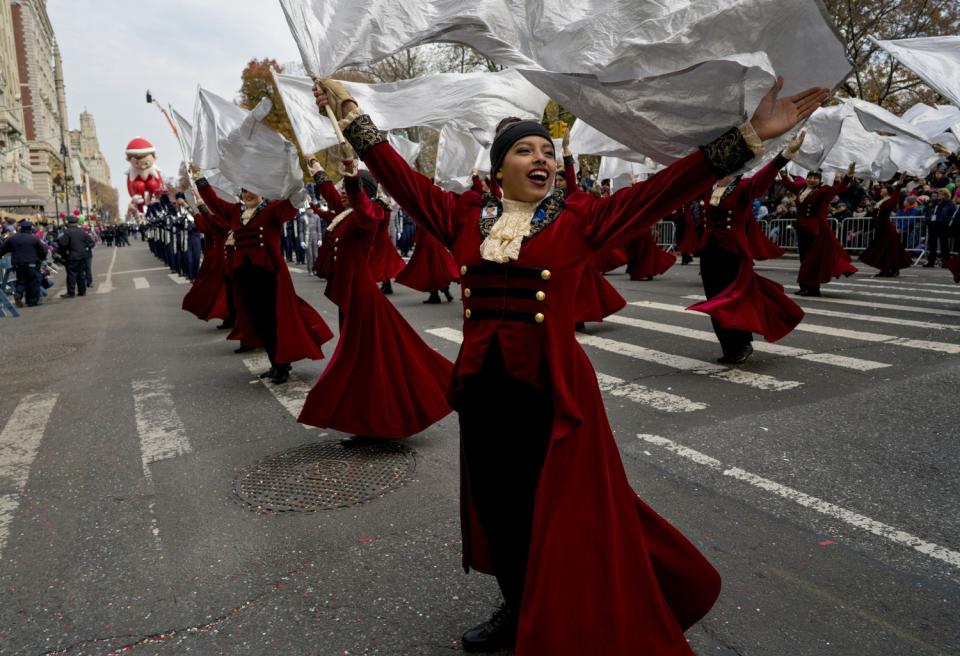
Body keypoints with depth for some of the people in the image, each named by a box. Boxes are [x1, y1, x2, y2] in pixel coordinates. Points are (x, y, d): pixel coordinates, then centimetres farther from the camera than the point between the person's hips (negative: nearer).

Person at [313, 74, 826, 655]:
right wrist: (353, 116, 13)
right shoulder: (466, 215, 6)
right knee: (498, 508, 16)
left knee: (561, 515, 7)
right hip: (481, 388, 4)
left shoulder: (581, 217, -2)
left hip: (551, 388, -3)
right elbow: (403, 178, 10)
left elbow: (664, 188, -8)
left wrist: (749, 136, -13)